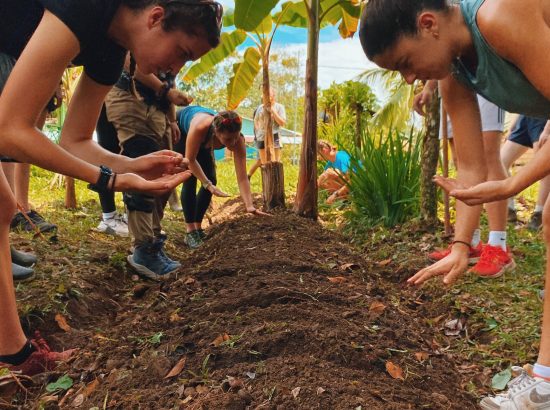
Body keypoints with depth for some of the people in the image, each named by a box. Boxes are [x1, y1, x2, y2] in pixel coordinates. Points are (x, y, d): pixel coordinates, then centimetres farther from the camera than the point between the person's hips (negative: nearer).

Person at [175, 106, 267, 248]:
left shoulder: (237, 139, -35)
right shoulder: (200, 128, -46)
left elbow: (242, 177, -35)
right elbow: (190, 160, -31)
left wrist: (250, 206, -44)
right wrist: (208, 185, -34)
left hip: (203, 142, 4)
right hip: (179, 128, -4)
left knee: (211, 179, -5)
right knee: (190, 179, -16)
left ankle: (197, 226, 11)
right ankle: (189, 231, -9)